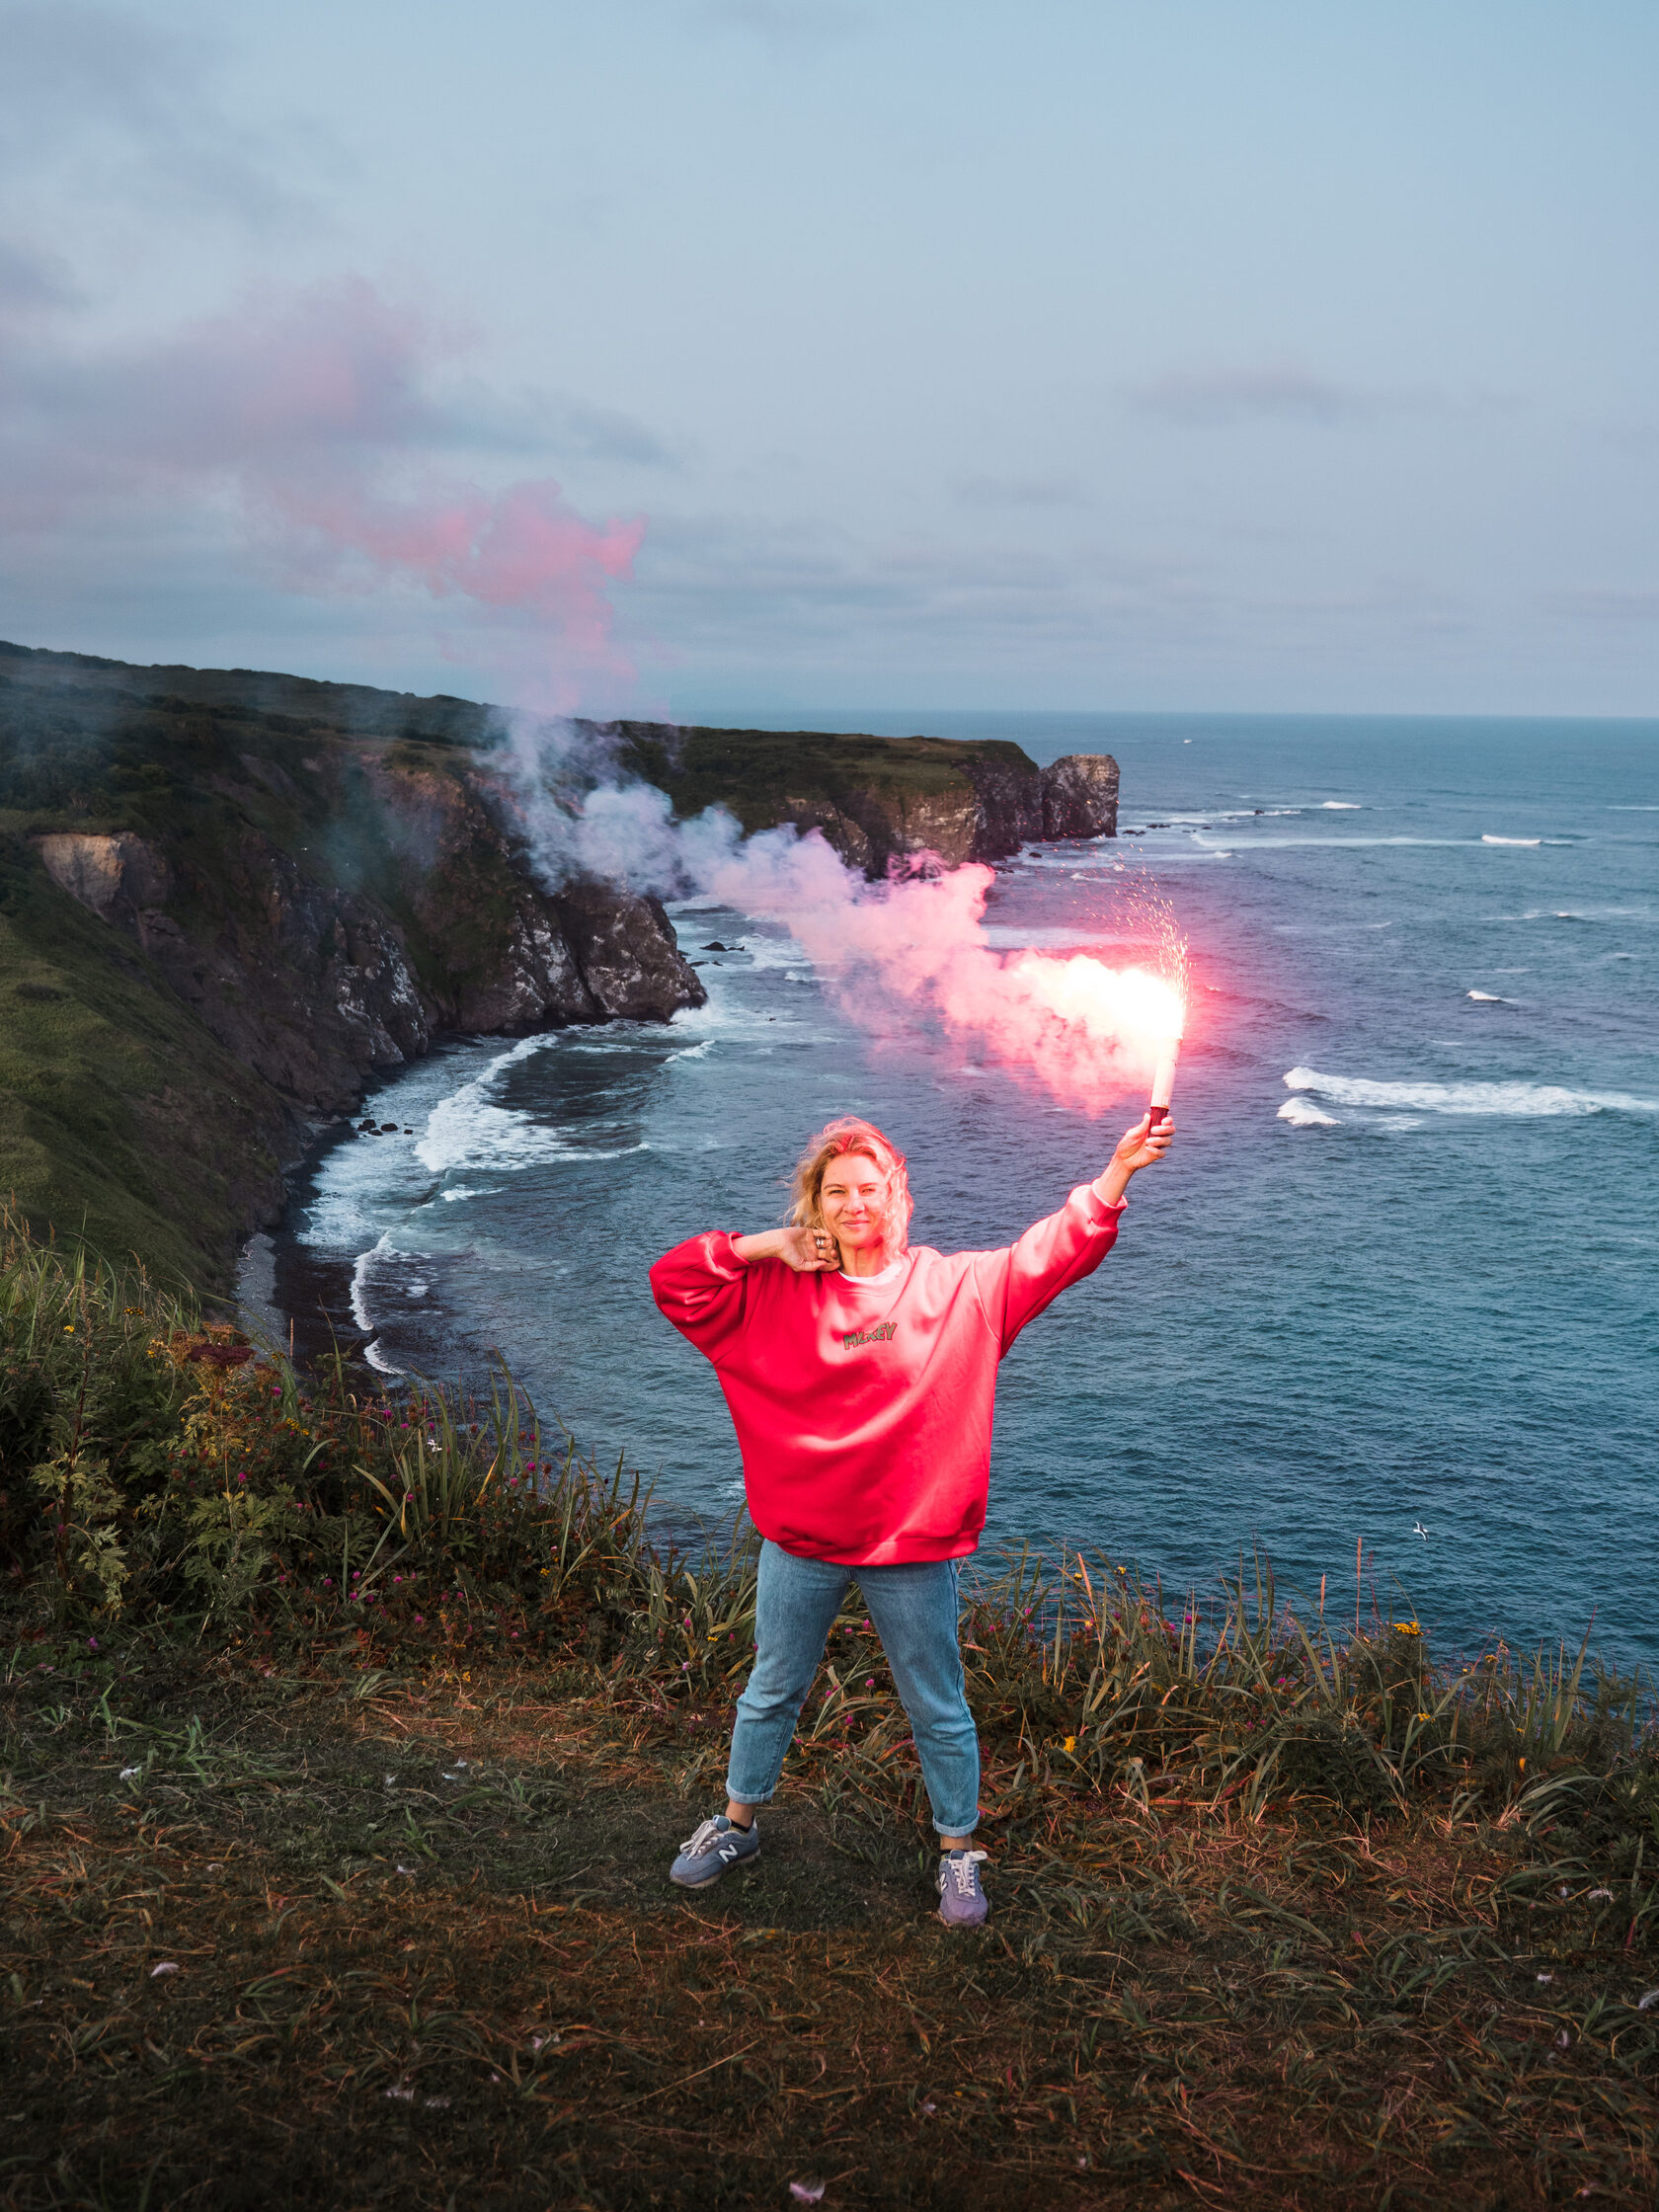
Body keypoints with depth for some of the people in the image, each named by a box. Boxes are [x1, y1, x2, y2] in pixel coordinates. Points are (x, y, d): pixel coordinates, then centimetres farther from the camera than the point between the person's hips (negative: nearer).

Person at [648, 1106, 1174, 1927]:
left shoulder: (958, 1287, -5)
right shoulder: (778, 1292, -2)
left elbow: (1056, 1252, -9)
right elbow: (674, 1280, -2)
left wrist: (1119, 1168, -19)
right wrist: (769, 1244, -10)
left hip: (912, 1546, -2)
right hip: (800, 1540, 2)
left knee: (938, 1711, 13)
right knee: (770, 1693, 21)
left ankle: (958, 1853, 33)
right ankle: (736, 1825, 42)